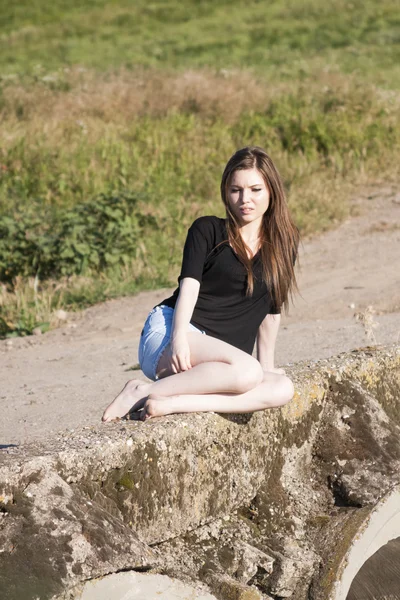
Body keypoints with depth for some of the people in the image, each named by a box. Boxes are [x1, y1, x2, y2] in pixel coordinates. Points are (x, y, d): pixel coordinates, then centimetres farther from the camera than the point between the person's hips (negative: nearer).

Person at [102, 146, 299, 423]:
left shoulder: (282, 245, 16)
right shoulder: (208, 230, 6)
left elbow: (271, 309, 24)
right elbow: (189, 285, -8)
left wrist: (267, 365, 24)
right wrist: (179, 336, -25)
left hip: (218, 360, 5)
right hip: (168, 333, -5)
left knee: (282, 389, -29)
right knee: (245, 371, -36)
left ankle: (168, 404, -33)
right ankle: (144, 392, -25)